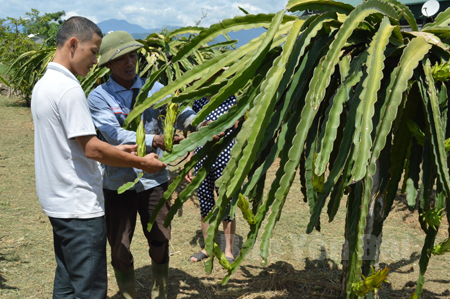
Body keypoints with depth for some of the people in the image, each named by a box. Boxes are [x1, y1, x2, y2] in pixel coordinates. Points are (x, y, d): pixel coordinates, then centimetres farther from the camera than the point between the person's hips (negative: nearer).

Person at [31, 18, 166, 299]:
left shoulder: (43, 84, 12)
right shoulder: (68, 88, -18)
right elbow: (92, 149, -20)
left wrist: (114, 149, 14)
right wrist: (141, 163, -9)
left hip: (58, 202, 10)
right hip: (79, 205, -10)